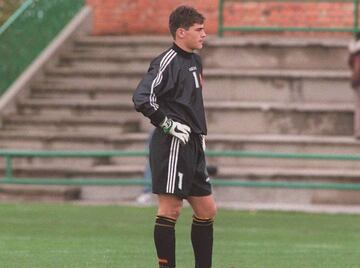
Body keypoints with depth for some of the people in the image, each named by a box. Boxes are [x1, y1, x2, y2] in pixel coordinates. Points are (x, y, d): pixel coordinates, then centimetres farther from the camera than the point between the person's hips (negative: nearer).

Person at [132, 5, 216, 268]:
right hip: (172, 145, -10)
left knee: (207, 210, 11)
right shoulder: (167, 62, -12)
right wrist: (167, 124, -19)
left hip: (192, 146, 10)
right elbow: (142, 98, -22)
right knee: (170, 209, -7)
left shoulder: (195, 61, 16)